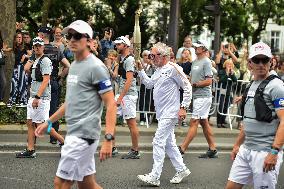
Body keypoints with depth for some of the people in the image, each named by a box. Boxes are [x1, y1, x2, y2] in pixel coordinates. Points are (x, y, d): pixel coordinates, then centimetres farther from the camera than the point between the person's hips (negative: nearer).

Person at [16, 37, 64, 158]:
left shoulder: (45, 61, -12)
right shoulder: (35, 61, 19)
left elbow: (46, 80, -20)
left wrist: (37, 97, -24)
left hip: (42, 97, -10)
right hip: (33, 97, 10)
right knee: (30, 122, 6)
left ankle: (63, 141, 1)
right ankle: (30, 150, 8)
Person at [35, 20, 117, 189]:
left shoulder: (96, 67, -12)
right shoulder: (74, 65, 15)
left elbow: (111, 104, -16)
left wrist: (108, 139, -24)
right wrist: (49, 122, 25)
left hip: (84, 135, -9)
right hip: (74, 133, 9)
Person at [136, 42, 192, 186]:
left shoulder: (173, 68, -14)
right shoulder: (158, 70, 13)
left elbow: (187, 87, -13)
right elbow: (148, 84, 21)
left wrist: (183, 107, -16)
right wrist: (140, 70, 11)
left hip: (170, 113, -9)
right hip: (162, 113, 9)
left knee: (158, 142, -11)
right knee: (168, 143, 14)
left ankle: (154, 177, -9)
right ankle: (181, 170, 26)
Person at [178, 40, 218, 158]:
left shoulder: (206, 62, -12)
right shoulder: (195, 62, 17)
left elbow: (208, 81, -19)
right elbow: (191, 78, 24)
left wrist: (194, 84, -16)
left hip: (203, 96, -10)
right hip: (197, 96, 10)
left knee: (194, 122, -9)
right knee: (204, 122, 12)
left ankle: (182, 148, -10)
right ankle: (213, 149, 17)